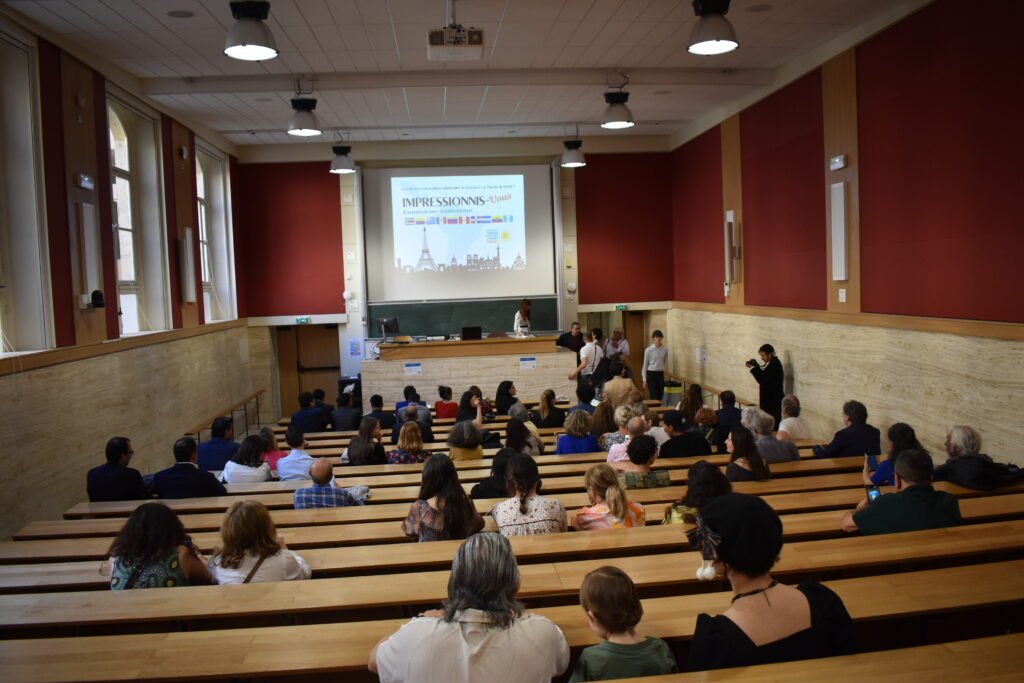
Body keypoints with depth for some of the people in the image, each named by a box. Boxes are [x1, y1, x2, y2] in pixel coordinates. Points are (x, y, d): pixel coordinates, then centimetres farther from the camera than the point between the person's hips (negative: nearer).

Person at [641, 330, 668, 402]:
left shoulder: (665, 350, 0)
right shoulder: (648, 350, -7)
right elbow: (645, 365, -1)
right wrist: (644, 380, -3)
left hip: (661, 374, 3)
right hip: (651, 374, -3)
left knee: (660, 396, 5)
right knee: (653, 396, -6)